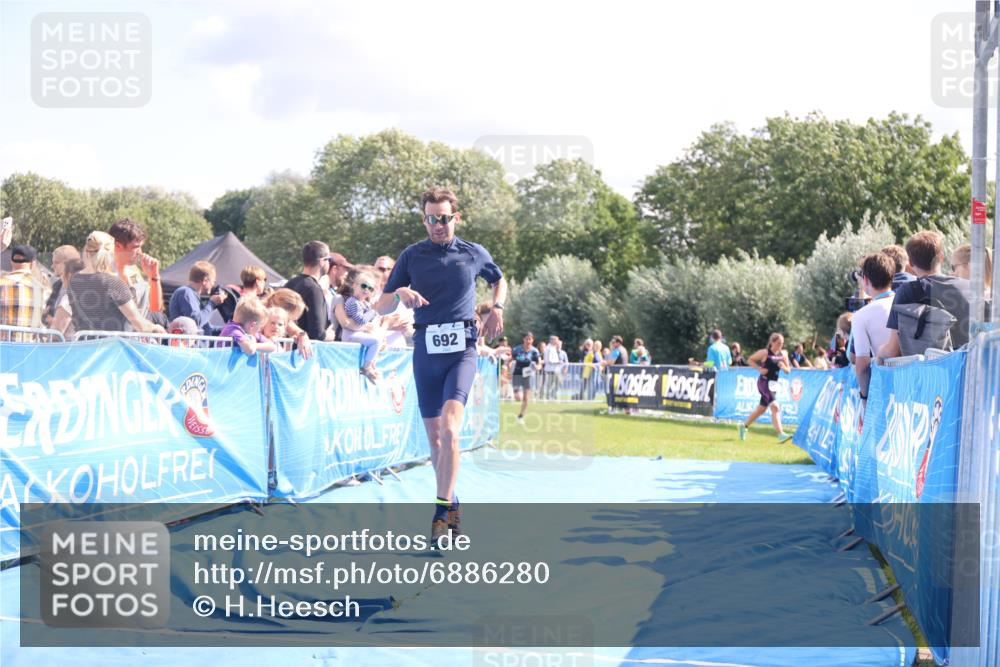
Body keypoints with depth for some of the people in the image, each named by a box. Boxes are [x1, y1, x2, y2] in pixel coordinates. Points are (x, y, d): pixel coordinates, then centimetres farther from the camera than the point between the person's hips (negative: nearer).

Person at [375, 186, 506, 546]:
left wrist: (497, 308, 6)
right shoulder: (411, 255, 5)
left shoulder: (475, 254, 5)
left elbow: (499, 280, 26)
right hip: (425, 348, 2)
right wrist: (400, 293, -17)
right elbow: (382, 306, 6)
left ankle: (442, 512, -21)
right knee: (434, 435, 8)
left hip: (461, 347, -2)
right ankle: (451, 503, 25)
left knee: (449, 430, -20)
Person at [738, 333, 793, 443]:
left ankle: (744, 425, 38)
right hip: (764, 383, -7)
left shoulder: (783, 354, 4)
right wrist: (759, 369, -14)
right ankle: (780, 434, -25)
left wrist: (784, 367, -12)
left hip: (773, 384, 7)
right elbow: (750, 360, -1)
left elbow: (788, 370, 10)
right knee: (775, 407, -19)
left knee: (761, 408, 18)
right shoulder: (765, 353, -11)